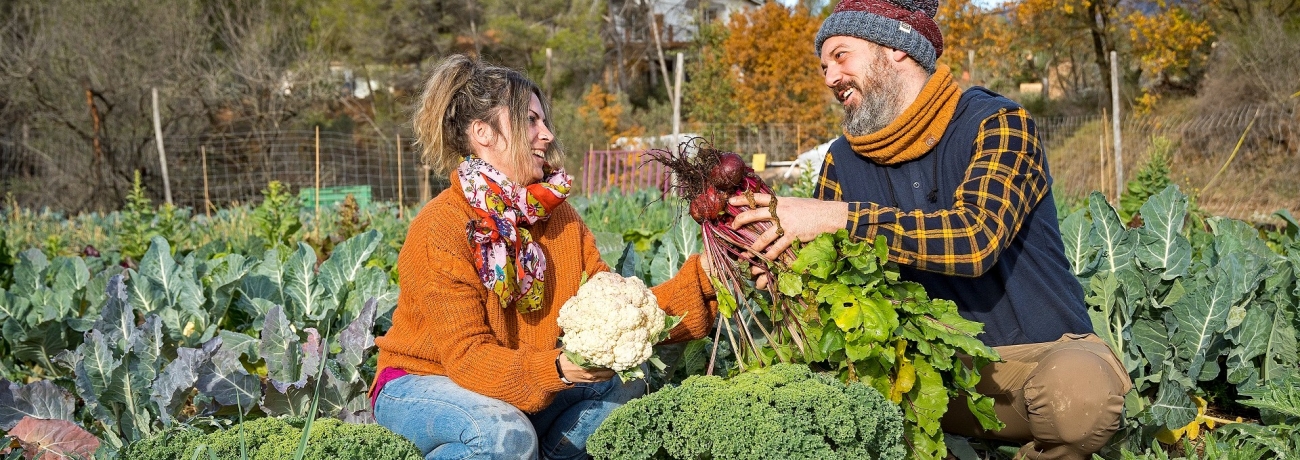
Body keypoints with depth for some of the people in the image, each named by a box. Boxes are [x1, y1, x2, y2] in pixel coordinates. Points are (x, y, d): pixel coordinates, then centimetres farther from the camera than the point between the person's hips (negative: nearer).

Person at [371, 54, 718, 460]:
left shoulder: (558, 217, -1)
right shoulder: (441, 229, -21)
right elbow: (468, 356, -25)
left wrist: (700, 280, -17)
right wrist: (558, 369, -40)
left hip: (518, 394, 6)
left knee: (625, 382, -12)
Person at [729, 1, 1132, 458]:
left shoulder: (996, 123, -11)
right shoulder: (844, 161, 4)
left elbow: (976, 235, -29)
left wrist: (838, 217, -30)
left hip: (1044, 350, -4)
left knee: (1077, 388, -36)